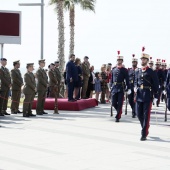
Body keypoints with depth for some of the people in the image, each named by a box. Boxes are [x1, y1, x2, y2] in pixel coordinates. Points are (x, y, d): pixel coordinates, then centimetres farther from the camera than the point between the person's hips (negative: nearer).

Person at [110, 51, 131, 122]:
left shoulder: (124, 70, 0)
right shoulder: (113, 69, 9)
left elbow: (127, 80, -1)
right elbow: (111, 78, 14)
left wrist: (128, 88, -6)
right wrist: (111, 86, 10)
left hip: (121, 88, -3)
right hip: (114, 88, 3)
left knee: (120, 103, -3)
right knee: (114, 103, 3)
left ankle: (118, 117, 4)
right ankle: (119, 112, 30)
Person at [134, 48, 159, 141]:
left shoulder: (151, 72, -4)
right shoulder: (138, 72, 10)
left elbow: (156, 84, -2)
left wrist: (155, 96, -5)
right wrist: (135, 88, 0)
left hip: (148, 95, -5)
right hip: (139, 95, 5)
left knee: (146, 115, -4)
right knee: (139, 114, 8)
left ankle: (144, 134, -1)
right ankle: (145, 129, 30)